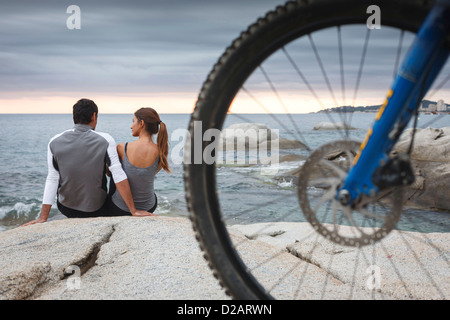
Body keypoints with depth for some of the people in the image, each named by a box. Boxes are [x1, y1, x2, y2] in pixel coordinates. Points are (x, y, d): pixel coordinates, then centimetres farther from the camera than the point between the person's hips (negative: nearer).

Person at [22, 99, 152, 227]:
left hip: (66, 208, 2)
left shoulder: (55, 142, -10)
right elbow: (118, 176, -21)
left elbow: (52, 179, -12)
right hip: (96, 210, -2)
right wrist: (133, 211, -19)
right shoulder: (105, 140, -17)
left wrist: (43, 217, -11)